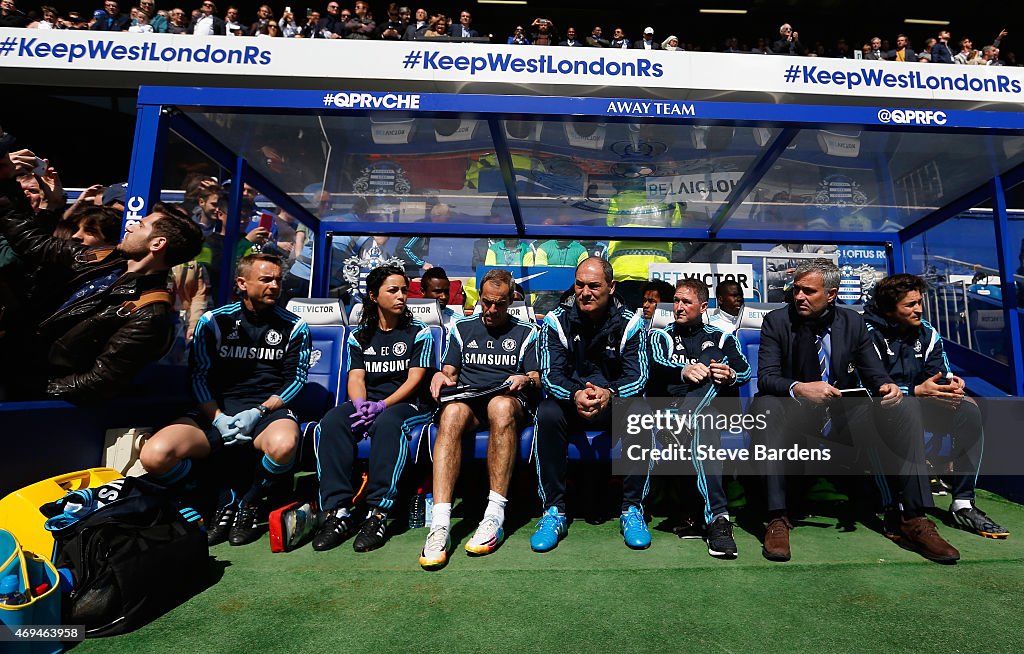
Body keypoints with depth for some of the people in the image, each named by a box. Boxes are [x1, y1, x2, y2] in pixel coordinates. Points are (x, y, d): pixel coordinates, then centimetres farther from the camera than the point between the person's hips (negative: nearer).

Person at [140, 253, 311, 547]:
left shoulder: (294, 327, 6)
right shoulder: (213, 321, 8)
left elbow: (296, 379, 3)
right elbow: (199, 376, 6)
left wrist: (258, 412, -10)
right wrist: (219, 418, -10)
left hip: (269, 410, -2)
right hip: (218, 411, 2)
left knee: (283, 445, -38)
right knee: (154, 455, -23)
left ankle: (248, 503, -5)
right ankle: (227, 496, 1)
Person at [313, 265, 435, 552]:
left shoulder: (419, 333, 6)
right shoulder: (359, 336, 16)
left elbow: (414, 378, -4)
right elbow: (356, 378, 5)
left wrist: (382, 405, -19)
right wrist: (361, 405, -18)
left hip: (408, 405, -3)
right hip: (368, 403, 3)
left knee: (387, 423, -38)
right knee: (332, 421, -28)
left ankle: (377, 513, -36)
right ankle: (339, 511, -29)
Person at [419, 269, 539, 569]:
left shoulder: (526, 332, 18)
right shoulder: (462, 328, 23)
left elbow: (536, 380, 13)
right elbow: (449, 370, 18)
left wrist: (525, 379, -11)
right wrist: (440, 376, -6)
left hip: (509, 401, -1)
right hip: (468, 399, 2)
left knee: (501, 406, -40)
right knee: (452, 412, -37)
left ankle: (495, 516, -39)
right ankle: (440, 525, -45)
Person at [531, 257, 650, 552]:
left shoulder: (630, 322, -4)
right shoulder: (557, 320, -5)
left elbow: (638, 376, -11)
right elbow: (550, 374, -12)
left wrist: (610, 393, -34)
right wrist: (575, 395, -34)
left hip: (616, 401, 0)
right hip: (569, 400, 0)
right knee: (547, 414, -32)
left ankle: (632, 509, -17)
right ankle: (554, 511, -22)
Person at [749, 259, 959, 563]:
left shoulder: (853, 322, 3)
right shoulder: (777, 321, -6)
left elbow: (874, 373, 3)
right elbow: (766, 377, -16)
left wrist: (888, 387, -21)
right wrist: (799, 388, -36)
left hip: (844, 416, 3)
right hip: (796, 415, -3)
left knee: (901, 412, -19)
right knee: (764, 406, -34)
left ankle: (914, 520, -13)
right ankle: (777, 518, -33)